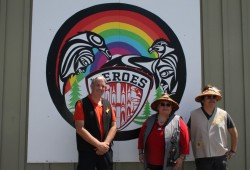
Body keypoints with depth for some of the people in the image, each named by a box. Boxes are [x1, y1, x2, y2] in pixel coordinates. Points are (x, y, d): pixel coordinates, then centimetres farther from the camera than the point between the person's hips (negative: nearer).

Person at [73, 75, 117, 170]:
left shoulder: (108, 105, 10)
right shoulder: (82, 104, -6)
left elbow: (113, 126, 7)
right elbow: (80, 129, -14)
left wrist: (106, 143, -9)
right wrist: (98, 144, -16)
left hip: (106, 151, 5)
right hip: (87, 151, -5)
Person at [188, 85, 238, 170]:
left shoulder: (224, 114, 2)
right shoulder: (194, 115, 0)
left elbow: (234, 133, 13)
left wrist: (233, 150, 11)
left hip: (220, 157, 1)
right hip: (202, 157, -1)